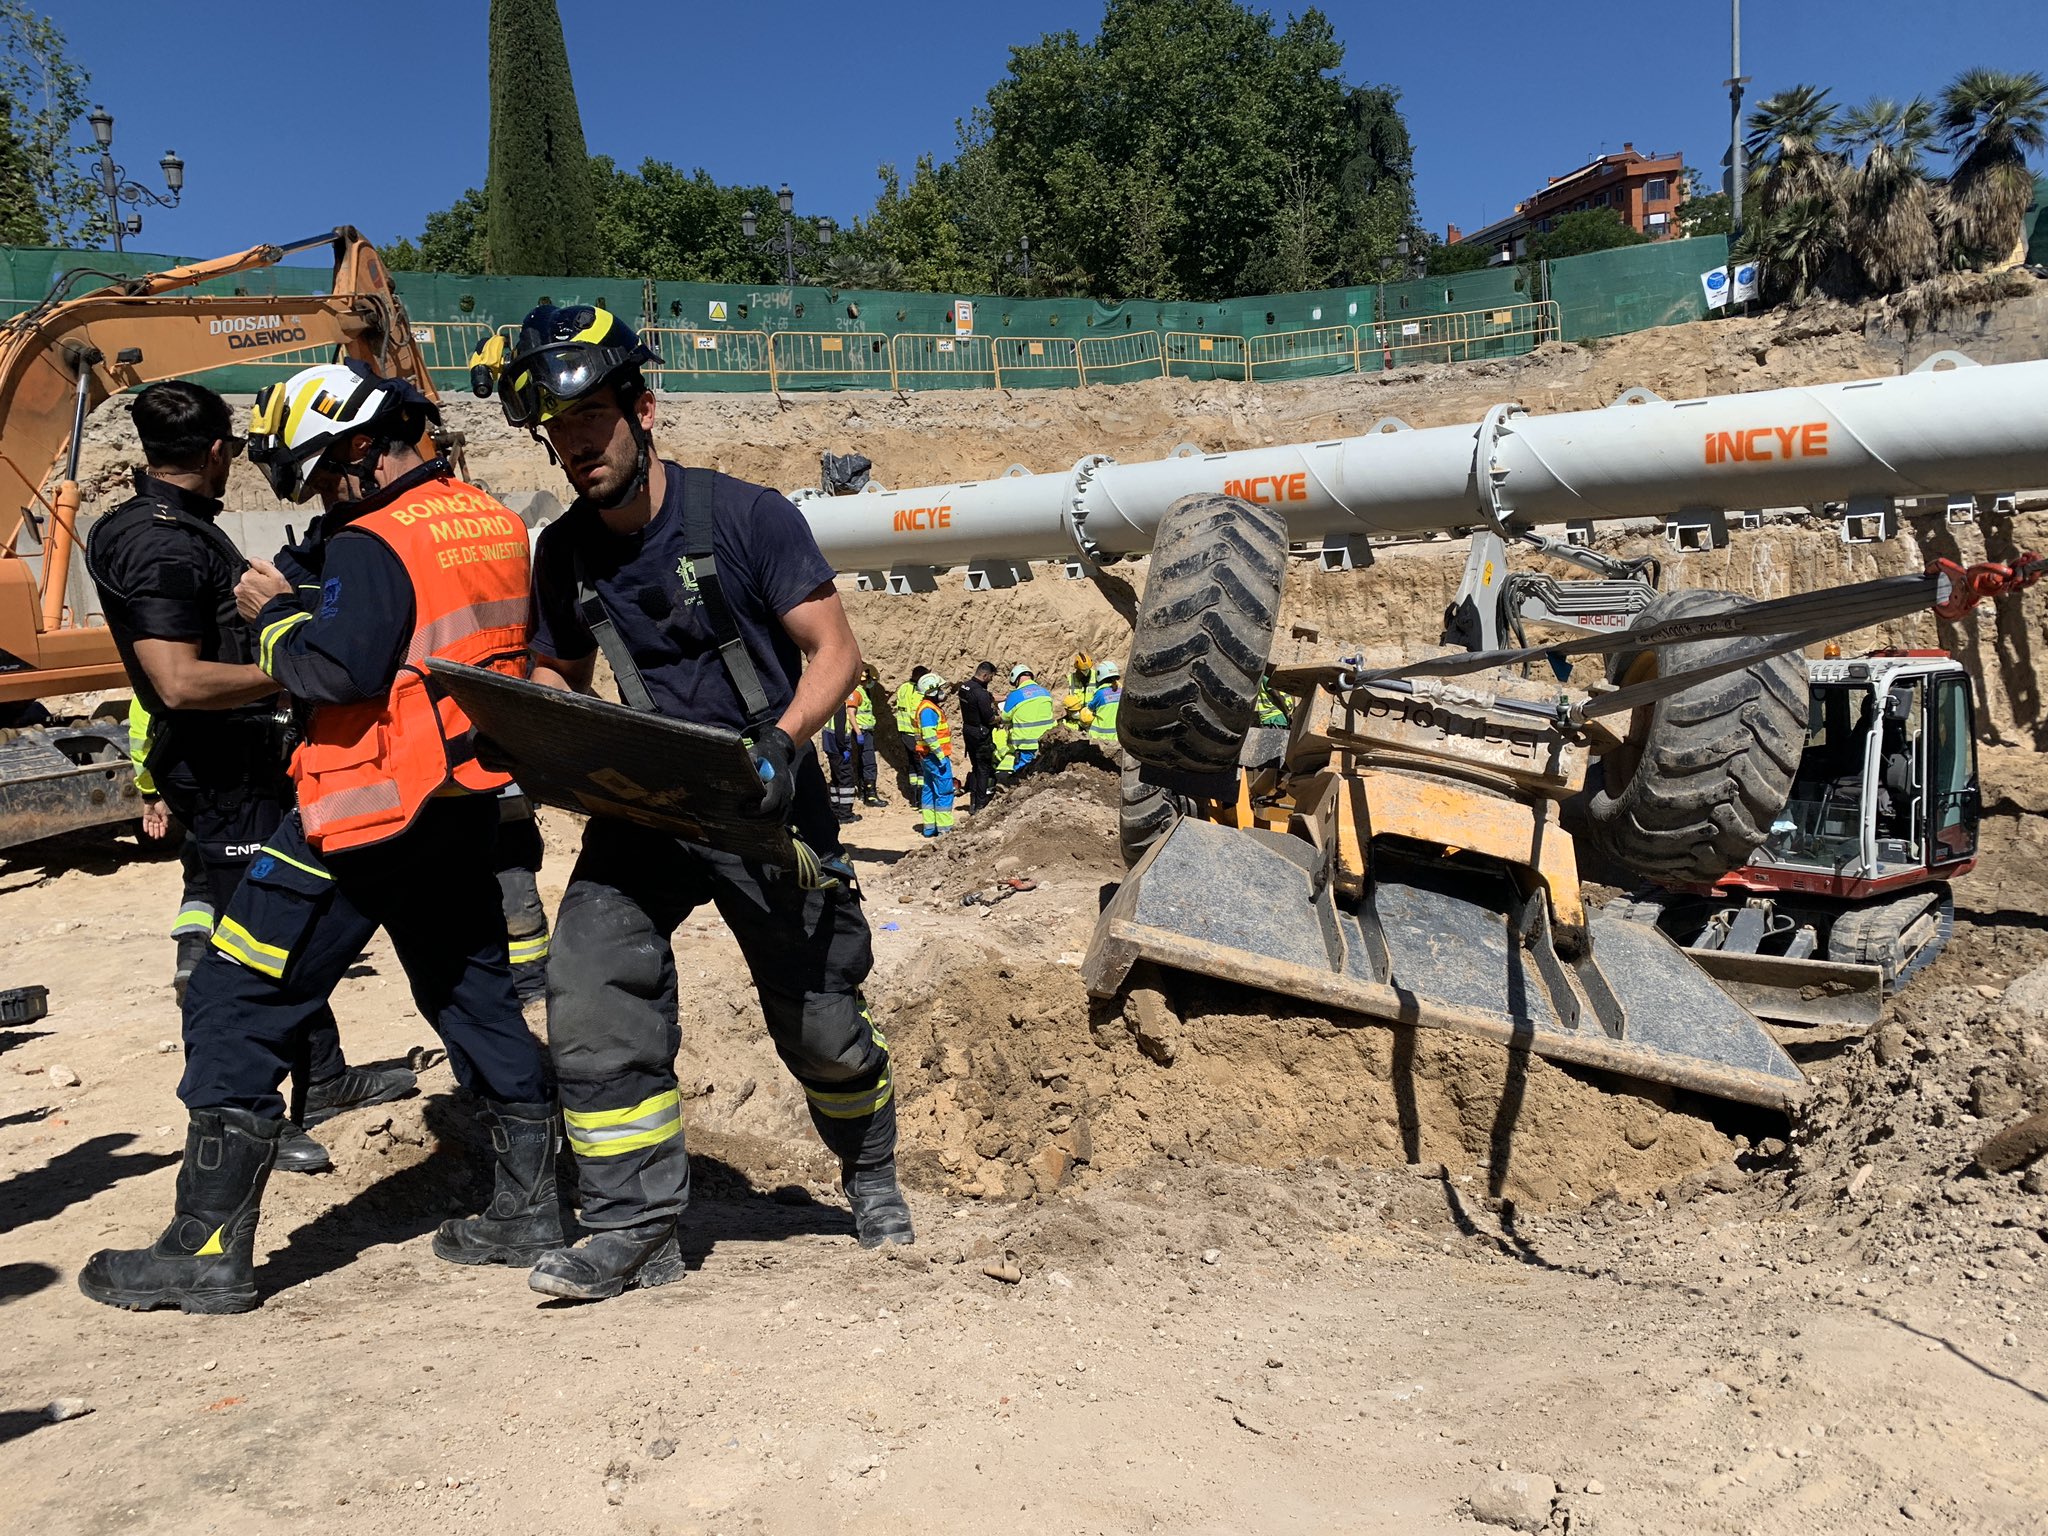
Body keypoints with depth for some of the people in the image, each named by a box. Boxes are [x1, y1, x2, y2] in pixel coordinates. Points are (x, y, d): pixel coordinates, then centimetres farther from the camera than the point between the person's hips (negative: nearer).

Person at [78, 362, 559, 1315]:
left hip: (371, 809, -8)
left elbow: (338, 669, -25)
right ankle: (529, 1209, 24)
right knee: (476, 996, 18)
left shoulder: (377, 544, -15)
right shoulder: (496, 526, 10)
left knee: (238, 1011, 2)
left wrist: (277, 615, -5)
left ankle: (207, 1250, 6)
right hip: (467, 804, 8)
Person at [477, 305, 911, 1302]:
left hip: (762, 805, -4)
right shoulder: (563, 552, 4)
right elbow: (558, 676, 16)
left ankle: (873, 1178, 35)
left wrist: (780, 743, -28)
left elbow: (835, 650, -11)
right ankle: (635, 1229, -2)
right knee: (587, 990, -15)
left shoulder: (746, 516, -11)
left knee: (818, 1023, 6)